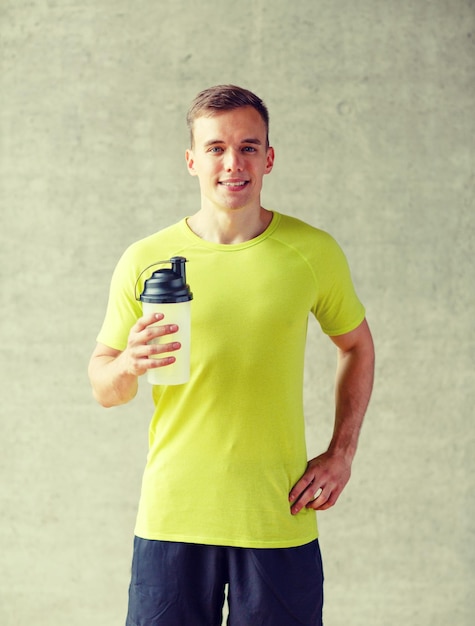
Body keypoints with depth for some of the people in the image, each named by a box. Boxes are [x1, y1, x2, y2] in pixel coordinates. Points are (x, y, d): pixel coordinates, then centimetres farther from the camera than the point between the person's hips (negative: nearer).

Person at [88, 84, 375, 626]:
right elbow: (103, 390, 4)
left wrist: (341, 453, 5)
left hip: (279, 520, 0)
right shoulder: (145, 261, -1)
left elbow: (356, 346, 15)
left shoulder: (313, 252, 0)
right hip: (172, 516, 0)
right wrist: (128, 365, -19)